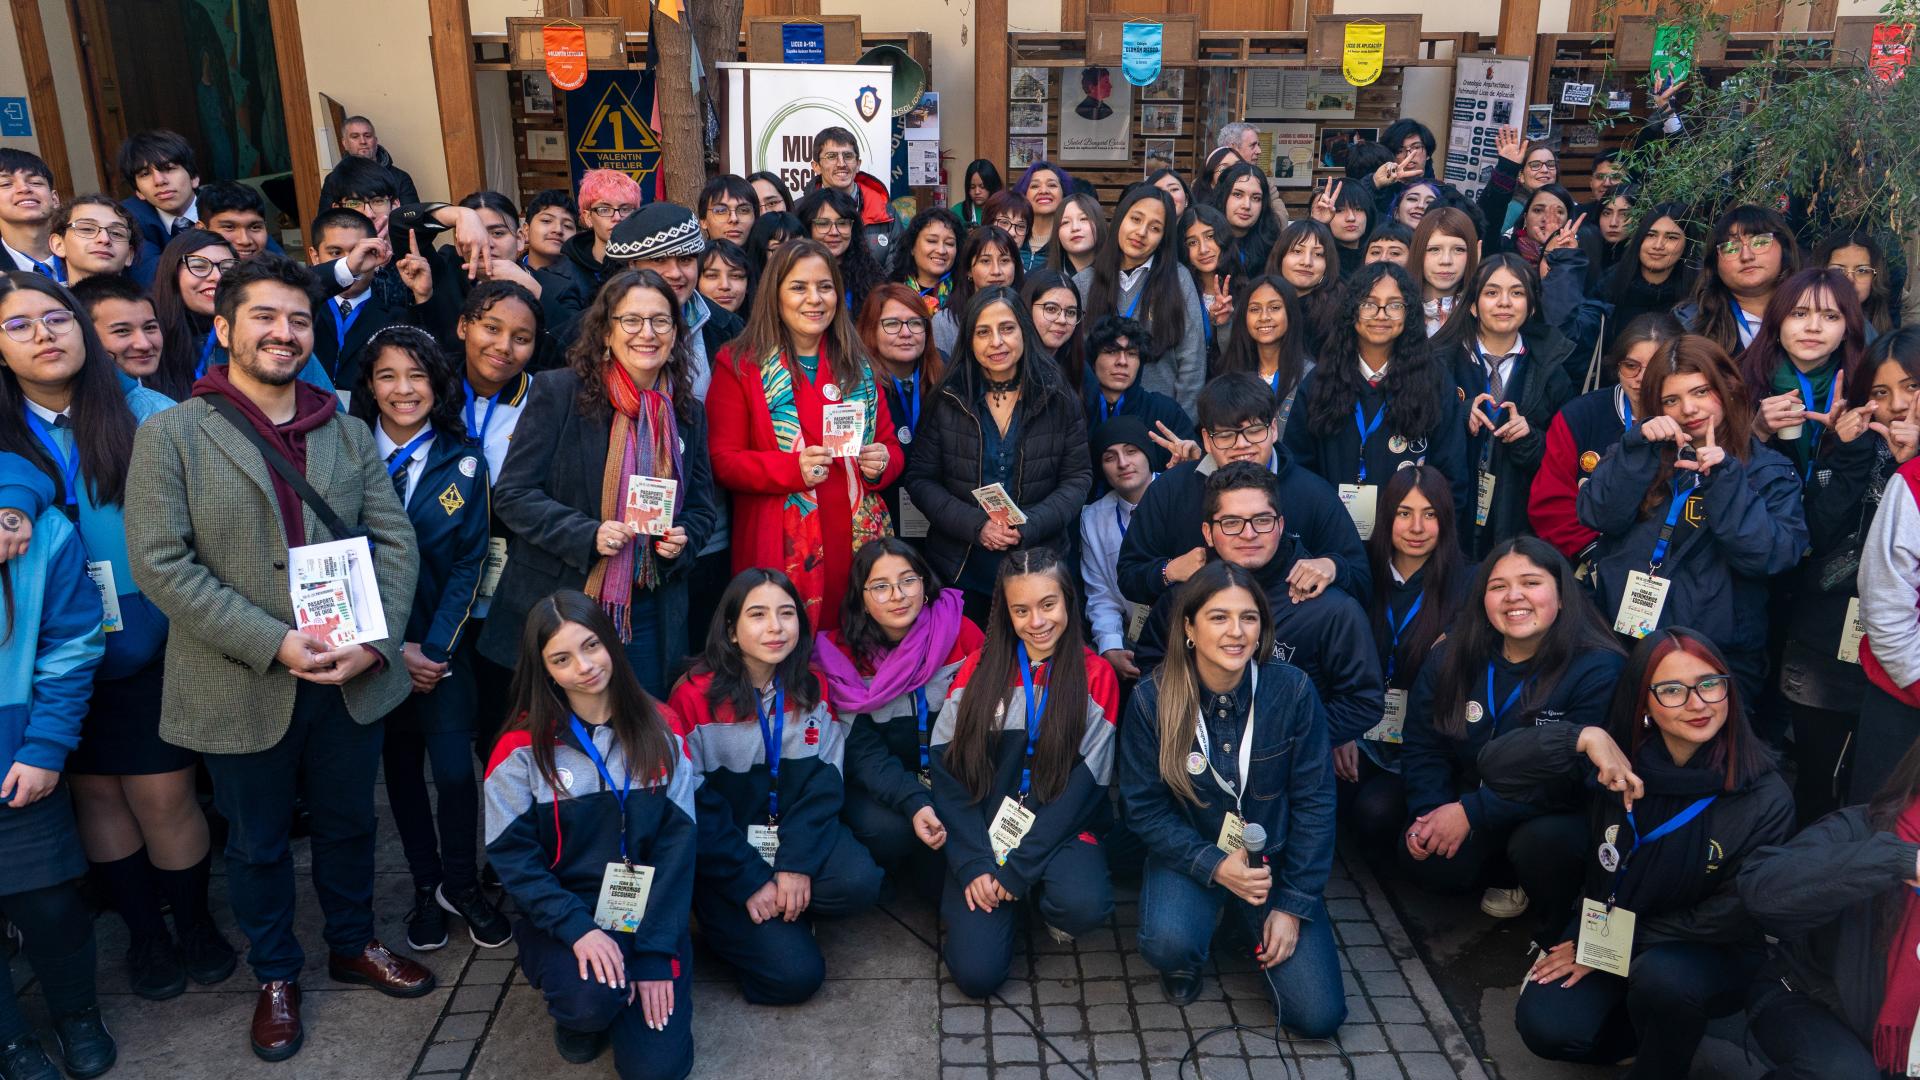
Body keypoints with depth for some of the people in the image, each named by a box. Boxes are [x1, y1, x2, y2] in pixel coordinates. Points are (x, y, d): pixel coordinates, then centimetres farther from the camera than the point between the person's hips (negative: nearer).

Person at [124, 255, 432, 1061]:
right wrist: (273, 643, -21)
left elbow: (394, 539, 1)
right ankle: (275, 976, 36)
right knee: (258, 843, 16)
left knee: (348, 824, 20)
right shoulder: (171, 436, -5)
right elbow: (160, 563, -13)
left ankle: (353, 944, 42)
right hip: (241, 688, -3)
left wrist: (373, 641, -14)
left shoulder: (347, 434, 5)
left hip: (350, 680, 3)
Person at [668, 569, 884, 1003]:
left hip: (795, 832, 4)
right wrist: (750, 882, -17)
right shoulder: (696, 696, -13)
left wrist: (796, 864, -19)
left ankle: (781, 909, 2)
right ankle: (726, 921, 11)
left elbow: (826, 783, -5)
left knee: (859, 883, -27)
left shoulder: (814, 687, -1)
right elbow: (693, 805, -13)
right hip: (723, 854, -4)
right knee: (794, 974, -18)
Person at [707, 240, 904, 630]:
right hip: (781, 550, -4)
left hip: (858, 542, 4)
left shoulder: (858, 366, 14)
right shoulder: (739, 366, 1)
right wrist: (793, 469, -19)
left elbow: (890, 444, 18)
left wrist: (882, 463, -6)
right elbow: (722, 460, -3)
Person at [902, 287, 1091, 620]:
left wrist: (1030, 525, -16)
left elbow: (1078, 478, 0)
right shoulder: (947, 401, -1)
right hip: (960, 566, 0)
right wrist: (975, 525, -16)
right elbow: (920, 479, -2)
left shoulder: (1058, 399, -1)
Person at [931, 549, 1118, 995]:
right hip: (984, 836, 1)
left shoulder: (1095, 675, -1)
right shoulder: (978, 669, 3)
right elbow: (948, 772, -1)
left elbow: (1084, 786, -6)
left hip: (1057, 835, -1)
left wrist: (1018, 867, -13)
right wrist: (974, 864, -13)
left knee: (1084, 903, -33)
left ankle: (1042, 899, 2)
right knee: (976, 972, -17)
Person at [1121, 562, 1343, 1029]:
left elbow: (1314, 801, -7)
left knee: (1318, 1017, -8)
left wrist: (1294, 906, -9)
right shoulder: (1152, 700, -15)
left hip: (1274, 859, 1)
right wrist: (1214, 866, -23)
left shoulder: (1293, 691, -14)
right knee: (1168, 944, -34)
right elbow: (1144, 809, -9)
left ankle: (1261, 929, 22)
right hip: (1190, 855, -1)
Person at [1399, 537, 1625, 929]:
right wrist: (1429, 814, -17)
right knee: (1420, 860, -19)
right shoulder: (1452, 657, -2)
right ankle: (1510, 877, 12)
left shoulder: (1598, 669, -18)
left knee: (1541, 838, -35)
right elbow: (1422, 746, 1)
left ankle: (1558, 933, -3)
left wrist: (1472, 811, -27)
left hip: (1557, 815, -4)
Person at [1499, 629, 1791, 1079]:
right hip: (1604, 925, 2)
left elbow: (1734, 916, -12)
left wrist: (1619, 946, -14)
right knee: (1547, 1027, -22)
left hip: (1711, 953, -2)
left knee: (1662, 975, -36)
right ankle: (1659, 1025, 9)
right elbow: (1496, 767, -17)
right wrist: (1585, 738, -32)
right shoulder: (1613, 759, -11)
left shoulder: (1765, 799, -16)